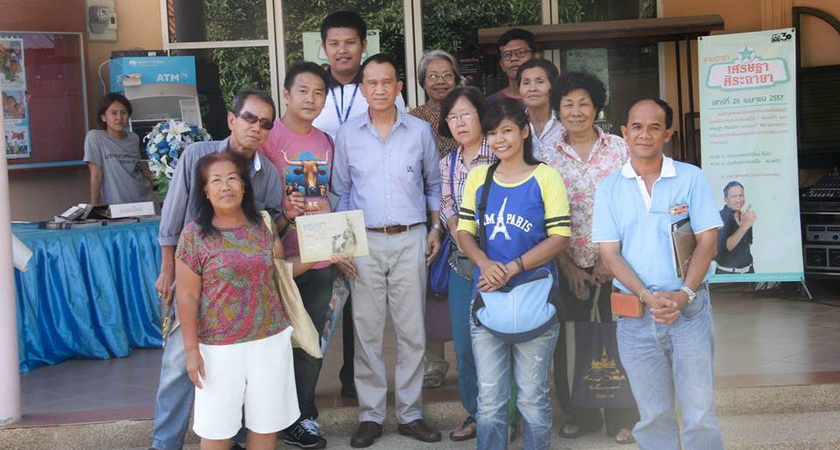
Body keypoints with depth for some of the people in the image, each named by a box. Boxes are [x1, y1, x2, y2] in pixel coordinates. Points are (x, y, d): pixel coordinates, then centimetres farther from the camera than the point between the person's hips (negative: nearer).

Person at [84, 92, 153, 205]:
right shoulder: (95, 137, -8)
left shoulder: (134, 138, 5)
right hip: (116, 204, -4)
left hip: (145, 199, 4)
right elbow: (96, 176, -9)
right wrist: (94, 207, -9)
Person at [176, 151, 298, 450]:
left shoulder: (263, 226, 2)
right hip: (220, 346, -3)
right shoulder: (194, 234, -9)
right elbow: (187, 297, -7)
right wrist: (191, 349, -9)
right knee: (217, 424, 10)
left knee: (267, 420, 14)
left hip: (270, 338, 3)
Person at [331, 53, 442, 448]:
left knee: (412, 330, 4)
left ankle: (411, 413, 15)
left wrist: (435, 228, 5)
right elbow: (340, 192, 7)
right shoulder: (347, 135, 4)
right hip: (364, 242, 0)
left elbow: (433, 185, 13)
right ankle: (370, 415, 14)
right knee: (367, 330, 3)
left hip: (411, 240, 0)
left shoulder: (421, 131, 4)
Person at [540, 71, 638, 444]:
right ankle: (581, 414, 23)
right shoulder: (547, 158, 2)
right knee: (570, 341, 6)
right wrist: (567, 266, -5)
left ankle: (622, 418, 17)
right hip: (571, 265, 1)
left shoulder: (619, 148, 0)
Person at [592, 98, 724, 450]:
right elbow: (609, 253, -1)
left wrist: (684, 295, -15)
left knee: (700, 412, 0)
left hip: (689, 309, -1)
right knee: (653, 415, 10)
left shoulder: (691, 178, 1)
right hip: (635, 314, 1)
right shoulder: (609, 188, 4)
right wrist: (648, 297, -14)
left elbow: (707, 240, -2)